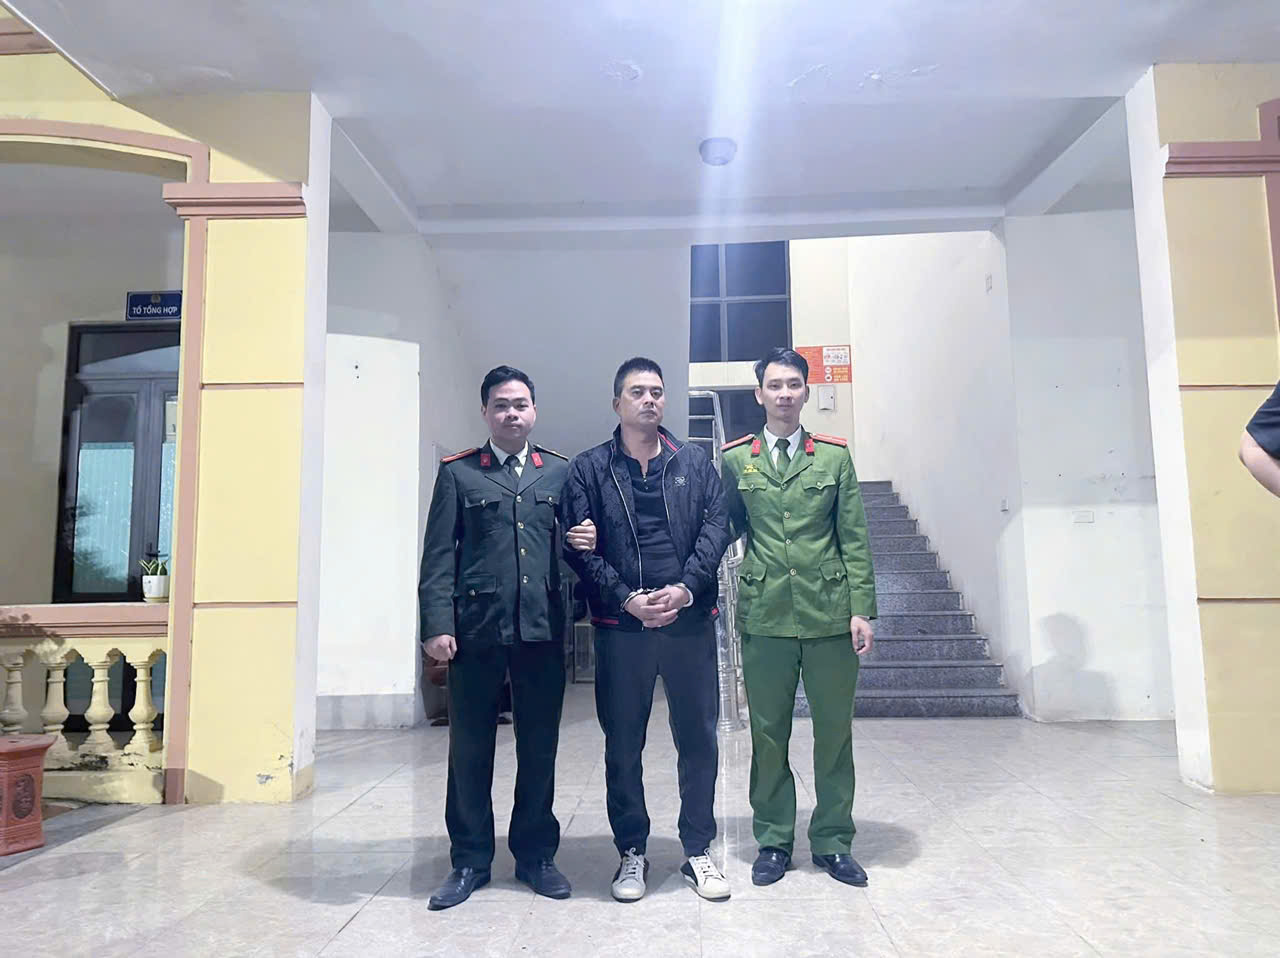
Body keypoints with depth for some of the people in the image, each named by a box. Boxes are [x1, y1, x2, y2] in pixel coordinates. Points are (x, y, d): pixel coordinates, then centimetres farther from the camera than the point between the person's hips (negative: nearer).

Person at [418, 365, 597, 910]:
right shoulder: (457, 472, 7)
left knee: (539, 747, 10)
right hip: (476, 630, -1)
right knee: (469, 748, 7)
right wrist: (438, 625, -8)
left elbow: (576, 542, 15)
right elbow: (438, 556, 1)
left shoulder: (560, 471, 12)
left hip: (542, 629, 2)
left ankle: (535, 855, 26)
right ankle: (470, 861, 22)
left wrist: (586, 543, -9)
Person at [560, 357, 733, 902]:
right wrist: (626, 598, -13)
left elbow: (716, 527, 1)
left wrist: (685, 589, -13)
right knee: (623, 745, 8)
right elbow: (579, 546, -3)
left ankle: (698, 849, 24)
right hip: (621, 626, -1)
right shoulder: (588, 469, 4)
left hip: (690, 621, 1)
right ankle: (631, 852, 25)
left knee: (698, 738, 8)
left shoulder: (695, 463, 10)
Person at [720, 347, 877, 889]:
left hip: (830, 614, 1)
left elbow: (854, 538, 4)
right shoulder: (734, 459, 5)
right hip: (764, 617, 0)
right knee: (768, 733, 8)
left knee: (834, 731, 9)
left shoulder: (835, 455, 6)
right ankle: (773, 840, 25)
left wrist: (862, 609, -2)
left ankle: (832, 841, 26)